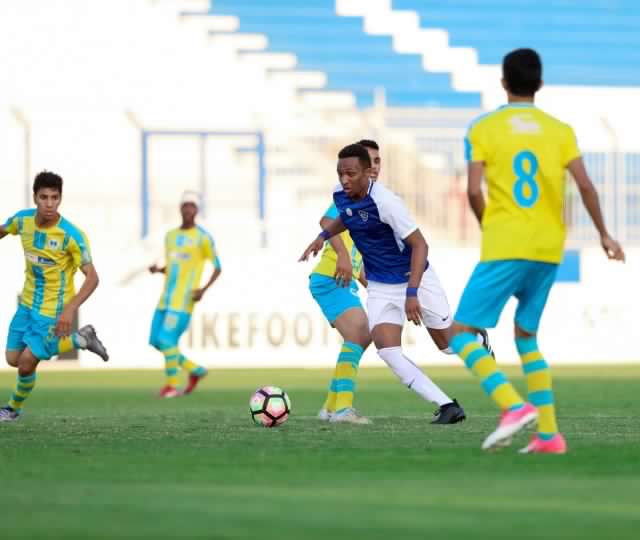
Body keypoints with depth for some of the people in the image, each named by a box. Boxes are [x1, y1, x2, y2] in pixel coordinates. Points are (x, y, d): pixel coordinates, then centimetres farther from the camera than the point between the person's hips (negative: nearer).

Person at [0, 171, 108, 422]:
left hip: (53, 310, -6)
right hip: (27, 304, 6)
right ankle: (78, 340, 24)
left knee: (27, 363, -8)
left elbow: (92, 278, -23)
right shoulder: (22, 220, -9)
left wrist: (71, 309, -35)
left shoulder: (71, 235, -25)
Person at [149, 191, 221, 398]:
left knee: (167, 339, -15)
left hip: (184, 301, -8)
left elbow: (218, 268, -3)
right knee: (156, 341, 5)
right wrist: (158, 270, 3)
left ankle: (171, 384, 0)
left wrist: (204, 289, -17)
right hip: (166, 299, 8)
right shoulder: (170, 236, 16)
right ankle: (195, 370, 20)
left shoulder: (203, 238, -5)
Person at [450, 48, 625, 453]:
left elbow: (474, 191, -8)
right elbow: (585, 185, -3)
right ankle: (549, 433, 9)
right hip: (548, 250, 5)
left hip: (504, 248, -5)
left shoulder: (483, 130, 0)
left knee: (462, 333, 1)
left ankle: (514, 405, -21)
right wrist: (604, 235, 8)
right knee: (527, 336, 19)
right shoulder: (559, 130, 7)